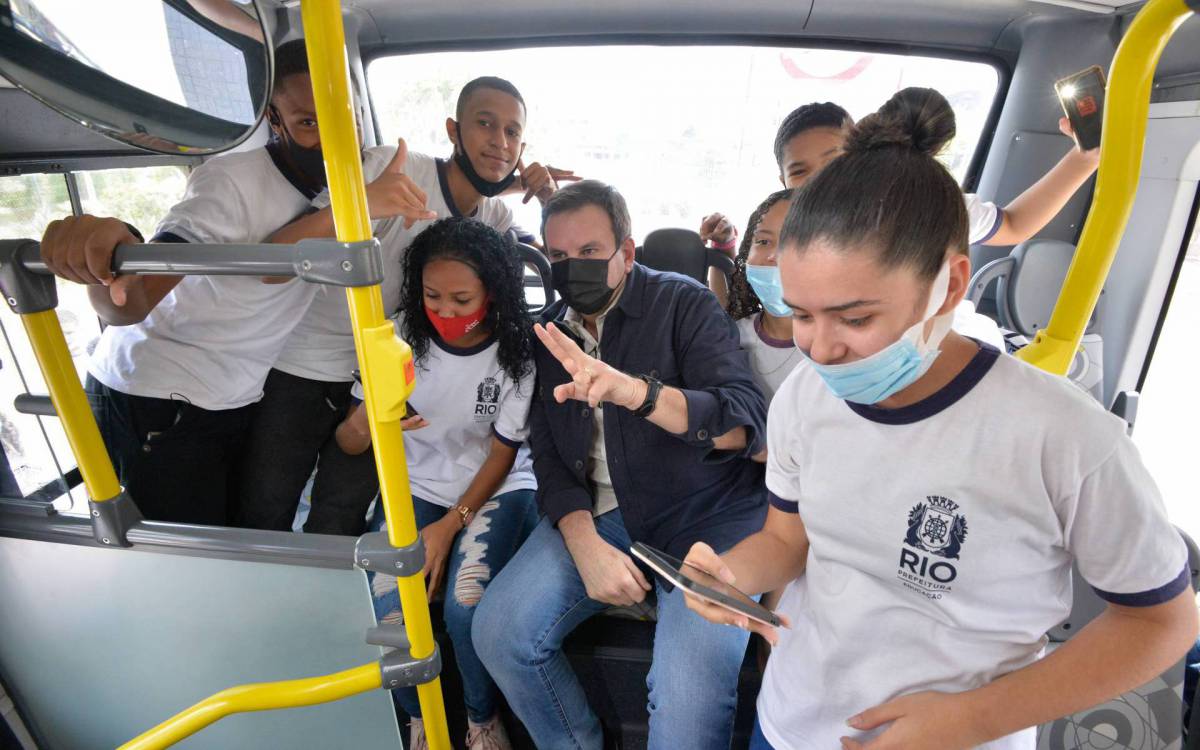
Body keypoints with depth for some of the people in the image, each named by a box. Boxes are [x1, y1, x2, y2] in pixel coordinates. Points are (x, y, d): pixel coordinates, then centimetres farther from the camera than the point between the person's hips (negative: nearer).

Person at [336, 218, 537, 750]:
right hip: (416, 486, 2)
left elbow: (502, 455, -6)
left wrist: (448, 527, -15)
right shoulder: (400, 340, -8)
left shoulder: (515, 352, -13)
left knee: (467, 606, -26)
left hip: (495, 488, -2)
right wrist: (365, 422, -31)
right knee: (388, 615, -19)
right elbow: (347, 445, -6)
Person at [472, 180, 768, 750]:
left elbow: (744, 424, -18)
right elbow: (549, 455, 5)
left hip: (707, 513, -4)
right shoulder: (547, 333, 8)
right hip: (598, 514, 5)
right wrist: (585, 545, -13)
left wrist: (633, 390, -35)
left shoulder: (684, 303, -5)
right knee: (498, 633, -11)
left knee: (691, 688, -26)